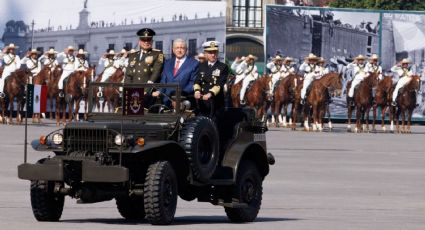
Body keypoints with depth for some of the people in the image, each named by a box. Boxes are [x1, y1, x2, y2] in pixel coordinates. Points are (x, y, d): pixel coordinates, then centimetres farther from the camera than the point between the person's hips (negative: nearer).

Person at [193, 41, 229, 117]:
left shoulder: (223, 67, 1)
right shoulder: (201, 66, 16)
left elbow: (220, 84, -10)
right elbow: (197, 81, 10)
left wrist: (210, 93, -26)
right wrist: (197, 90, -13)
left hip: (216, 103, -4)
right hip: (202, 103, 4)